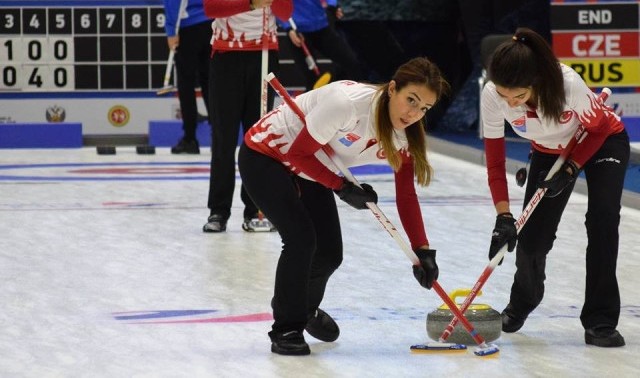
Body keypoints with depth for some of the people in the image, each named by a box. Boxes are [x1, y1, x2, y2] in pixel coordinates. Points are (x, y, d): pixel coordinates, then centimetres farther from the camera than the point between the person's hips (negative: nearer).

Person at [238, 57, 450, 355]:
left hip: (310, 171, 7)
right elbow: (299, 153, -27)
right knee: (301, 238, -20)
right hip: (264, 155, -7)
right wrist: (343, 187, -26)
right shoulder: (348, 102, -37)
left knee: (330, 253, 6)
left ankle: (303, 306, 39)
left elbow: (406, 196, -7)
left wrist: (423, 251, -14)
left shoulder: (402, 135, -14)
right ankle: (286, 328, -2)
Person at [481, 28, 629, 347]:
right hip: (549, 151, 3)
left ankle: (600, 321, -15)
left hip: (603, 142, -3)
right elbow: (494, 160, -20)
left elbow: (598, 128, -19)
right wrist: (504, 217, -26)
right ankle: (522, 303, 31)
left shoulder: (567, 84, -40)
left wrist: (571, 170, -23)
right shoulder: (492, 95, -30)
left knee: (602, 219, -21)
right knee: (533, 233, -1)